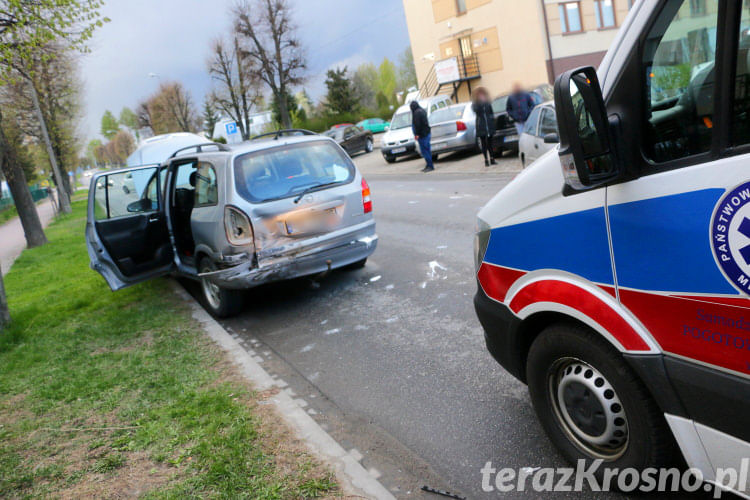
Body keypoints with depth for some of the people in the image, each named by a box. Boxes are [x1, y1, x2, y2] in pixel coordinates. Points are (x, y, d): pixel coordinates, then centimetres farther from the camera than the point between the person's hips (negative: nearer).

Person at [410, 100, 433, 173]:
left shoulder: (417, 112, -15)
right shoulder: (422, 111, 16)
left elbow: (417, 124, -20)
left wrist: (417, 134, -18)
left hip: (422, 134, -10)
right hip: (427, 132, 10)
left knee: (424, 150, -8)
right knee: (427, 150, 14)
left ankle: (430, 166, -8)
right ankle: (429, 165, 20)